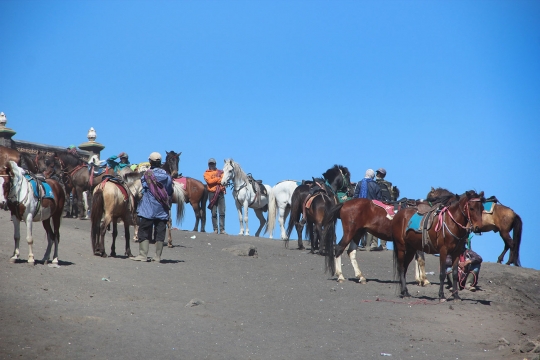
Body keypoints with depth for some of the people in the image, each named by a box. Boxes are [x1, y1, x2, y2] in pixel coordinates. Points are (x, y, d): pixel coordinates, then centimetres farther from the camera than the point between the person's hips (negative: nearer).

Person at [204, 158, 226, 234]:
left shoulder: (220, 172, 17)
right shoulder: (206, 173, 9)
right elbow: (209, 180, -8)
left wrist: (214, 180, -10)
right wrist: (218, 179, -5)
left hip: (220, 193, 1)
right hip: (212, 193, -1)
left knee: (222, 212, -4)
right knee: (214, 213, -1)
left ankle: (222, 229, -3)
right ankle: (215, 229, 2)